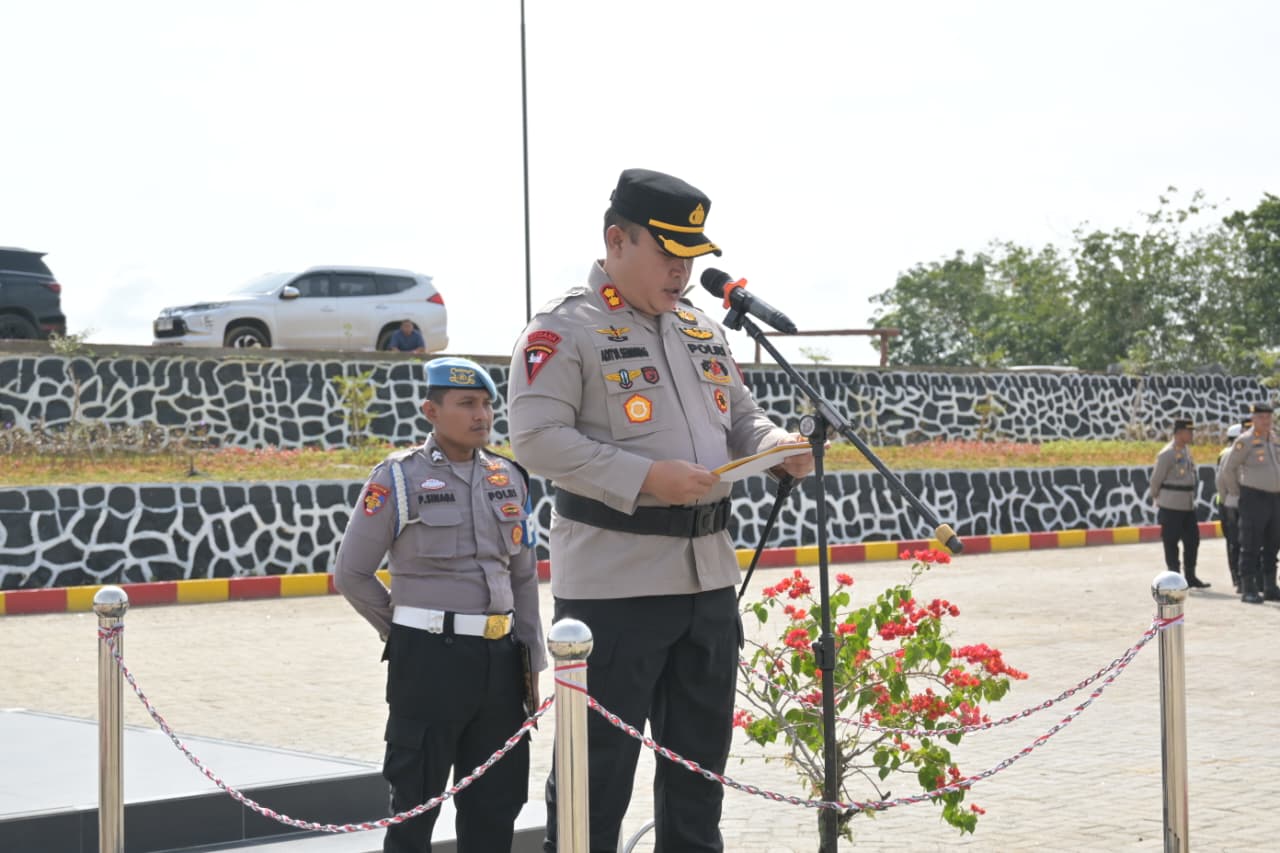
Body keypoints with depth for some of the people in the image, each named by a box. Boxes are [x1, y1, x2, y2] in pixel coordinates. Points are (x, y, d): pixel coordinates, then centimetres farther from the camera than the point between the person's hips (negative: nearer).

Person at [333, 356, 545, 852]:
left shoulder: (508, 478, 10)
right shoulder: (399, 478, -5)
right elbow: (352, 574, -3)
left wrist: (531, 662, 12)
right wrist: (404, 632, 1)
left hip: (500, 658, 5)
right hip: (429, 660, -5)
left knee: (497, 801, 11)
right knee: (416, 801, 2)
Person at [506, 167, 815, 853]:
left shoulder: (703, 331, 16)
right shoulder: (565, 328, -8)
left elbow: (742, 418, 24)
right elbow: (536, 437, -18)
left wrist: (777, 446, 0)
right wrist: (645, 477, -24)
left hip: (708, 573, 8)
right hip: (612, 583, -7)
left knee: (700, 759, 16)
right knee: (599, 768, -1)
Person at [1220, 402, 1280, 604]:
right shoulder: (1245, 441, -9)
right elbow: (1228, 469, -5)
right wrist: (1237, 492, 2)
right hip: (1254, 499, -7)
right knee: (1251, 546, -5)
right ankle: (1248, 590, -2)